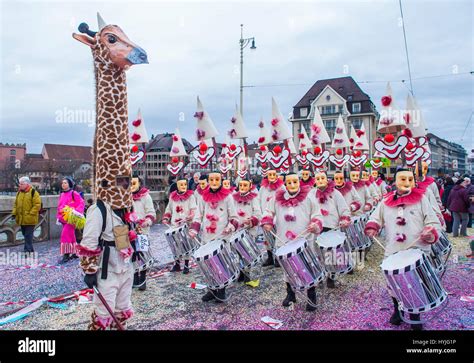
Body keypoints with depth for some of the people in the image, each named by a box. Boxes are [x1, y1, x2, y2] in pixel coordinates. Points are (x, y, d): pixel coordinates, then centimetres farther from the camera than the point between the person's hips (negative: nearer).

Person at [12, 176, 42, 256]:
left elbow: (37, 205, -14)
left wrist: (30, 214, -18)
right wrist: (14, 213, 6)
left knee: (28, 236, -6)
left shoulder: (33, 192, -9)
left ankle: (28, 251, -3)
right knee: (25, 235, 13)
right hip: (21, 219, 7)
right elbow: (16, 204, 19)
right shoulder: (19, 193, 13)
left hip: (29, 219, -7)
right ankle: (31, 250, 24)